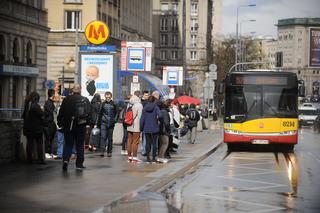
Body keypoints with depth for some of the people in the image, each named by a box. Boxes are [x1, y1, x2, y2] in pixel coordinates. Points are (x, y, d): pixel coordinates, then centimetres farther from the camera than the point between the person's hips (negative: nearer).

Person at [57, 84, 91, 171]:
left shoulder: (67, 99, -2)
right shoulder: (85, 100, 0)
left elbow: (61, 112, 0)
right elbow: (89, 113, -2)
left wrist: (60, 122, 8)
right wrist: (89, 122, 8)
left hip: (68, 126, 0)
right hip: (81, 126, 0)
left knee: (68, 144, 8)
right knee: (80, 145, 9)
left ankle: (66, 159, -15)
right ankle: (79, 164, 9)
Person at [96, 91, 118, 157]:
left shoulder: (113, 104, 3)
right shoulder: (103, 104, 5)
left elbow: (116, 113, 11)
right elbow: (100, 114, 11)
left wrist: (115, 120, -4)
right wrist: (98, 123, 11)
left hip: (111, 124, 0)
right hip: (103, 123, 0)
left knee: (110, 138, 6)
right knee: (103, 137, -11)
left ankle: (109, 152, 14)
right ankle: (102, 151, -13)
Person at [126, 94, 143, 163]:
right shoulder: (139, 105, -9)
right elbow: (139, 116, -11)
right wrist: (140, 126, -4)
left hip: (129, 126, 6)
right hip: (136, 126, -6)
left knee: (129, 141, 10)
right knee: (135, 142, -3)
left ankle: (129, 157, 15)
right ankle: (134, 157, -3)